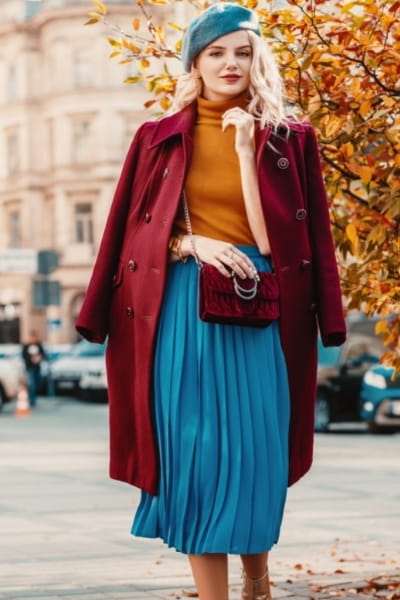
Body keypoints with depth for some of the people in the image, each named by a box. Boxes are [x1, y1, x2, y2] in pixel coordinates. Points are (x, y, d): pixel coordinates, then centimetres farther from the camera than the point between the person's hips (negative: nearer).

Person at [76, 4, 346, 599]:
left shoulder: (288, 138, 6)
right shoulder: (160, 138, 7)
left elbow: (275, 235, 0)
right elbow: (135, 230, 4)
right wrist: (192, 243, -9)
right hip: (183, 309, 0)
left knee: (253, 451, 1)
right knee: (194, 451, -2)